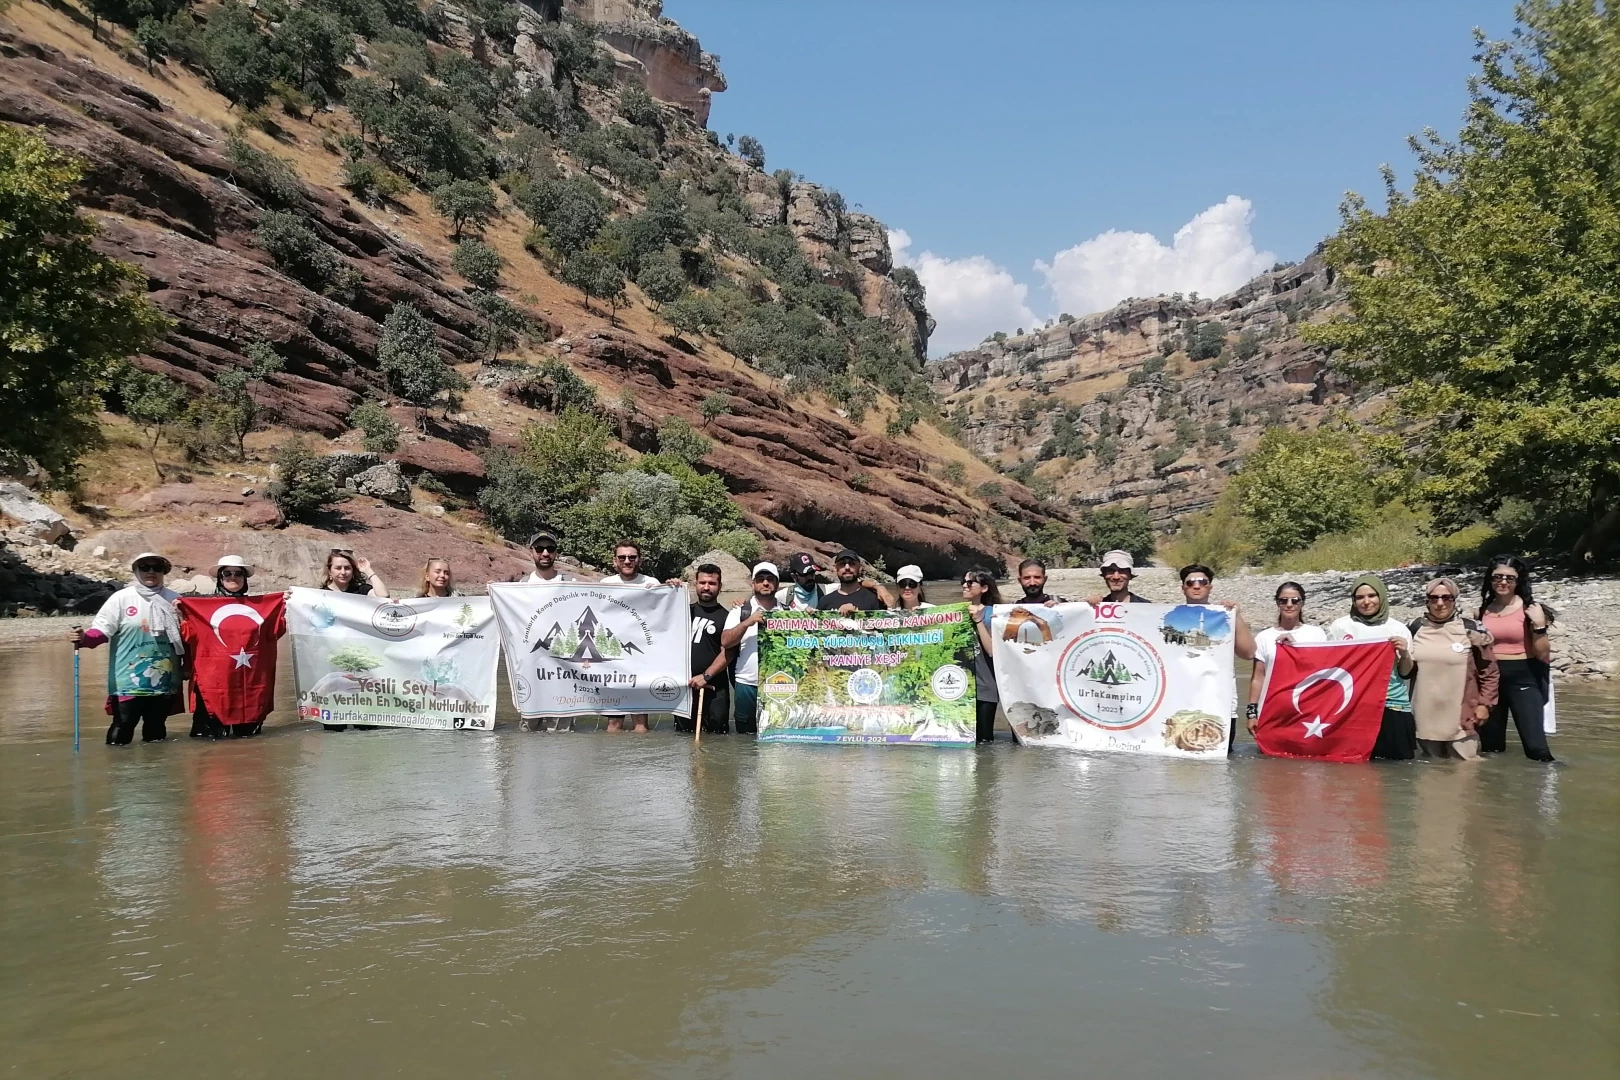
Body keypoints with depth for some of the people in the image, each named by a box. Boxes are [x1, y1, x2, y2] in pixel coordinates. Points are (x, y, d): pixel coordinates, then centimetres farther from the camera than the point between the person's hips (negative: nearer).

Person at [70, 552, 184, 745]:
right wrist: (84, 638, -27)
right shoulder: (121, 598, -3)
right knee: (122, 727, -6)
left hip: (163, 680, 4)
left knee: (156, 728, 14)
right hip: (128, 681, -4)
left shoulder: (174, 600, 9)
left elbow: (184, 637, 15)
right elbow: (102, 630, -8)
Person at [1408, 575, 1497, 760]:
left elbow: (1488, 670, 2)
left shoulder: (1470, 629, -3)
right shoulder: (1416, 628, 6)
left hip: (1461, 717, -3)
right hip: (1426, 716, 3)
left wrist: (1484, 703, -1)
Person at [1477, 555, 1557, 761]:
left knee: (1535, 747, -13)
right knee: (1490, 747, 13)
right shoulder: (1484, 610, 5)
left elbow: (1543, 655, -7)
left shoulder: (1529, 609, -5)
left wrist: (1539, 625, -18)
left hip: (1523, 678, -4)